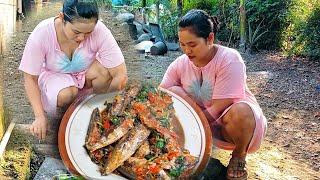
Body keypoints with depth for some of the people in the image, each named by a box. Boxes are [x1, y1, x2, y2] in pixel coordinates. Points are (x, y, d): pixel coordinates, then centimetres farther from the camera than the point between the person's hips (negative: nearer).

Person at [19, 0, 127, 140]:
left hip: (87, 73, 1)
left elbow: (121, 76, -28)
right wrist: (40, 116, -26)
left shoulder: (100, 31, -31)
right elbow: (31, 78, -19)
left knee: (104, 71, -32)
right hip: (55, 75, 0)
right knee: (65, 95, -33)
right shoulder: (41, 34, -30)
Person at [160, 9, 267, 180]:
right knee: (174, 93, -18)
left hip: (236, 121, -4)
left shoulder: (229, 59, -23)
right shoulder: (180, 64, -8)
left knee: (240, 110, -39)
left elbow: (217, 109, -27)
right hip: (204, 121, 4)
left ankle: (239, 156, -7)